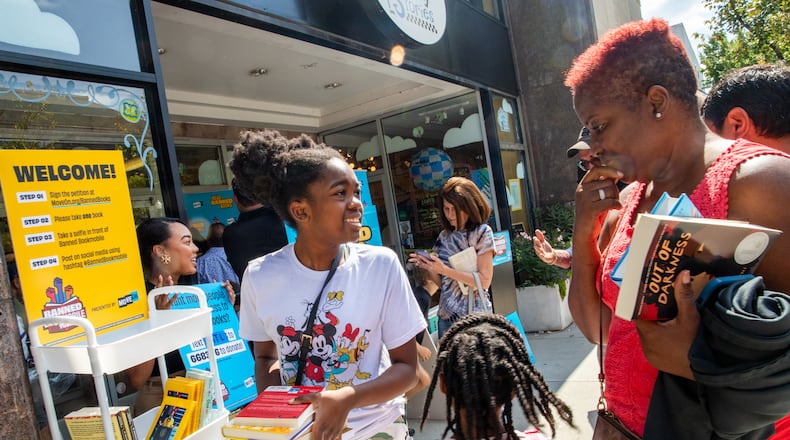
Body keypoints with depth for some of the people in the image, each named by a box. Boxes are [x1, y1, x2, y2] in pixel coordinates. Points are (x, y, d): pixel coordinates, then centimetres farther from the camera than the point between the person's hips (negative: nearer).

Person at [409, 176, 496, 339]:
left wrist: (446, 270, -19)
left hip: (474, 316, -4)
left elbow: (484, 281, -13)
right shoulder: (444, 236, 7)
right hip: (446, 316, 5)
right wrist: (429, 268, -9)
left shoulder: (482, 232, -7)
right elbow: (442, 283, 10)